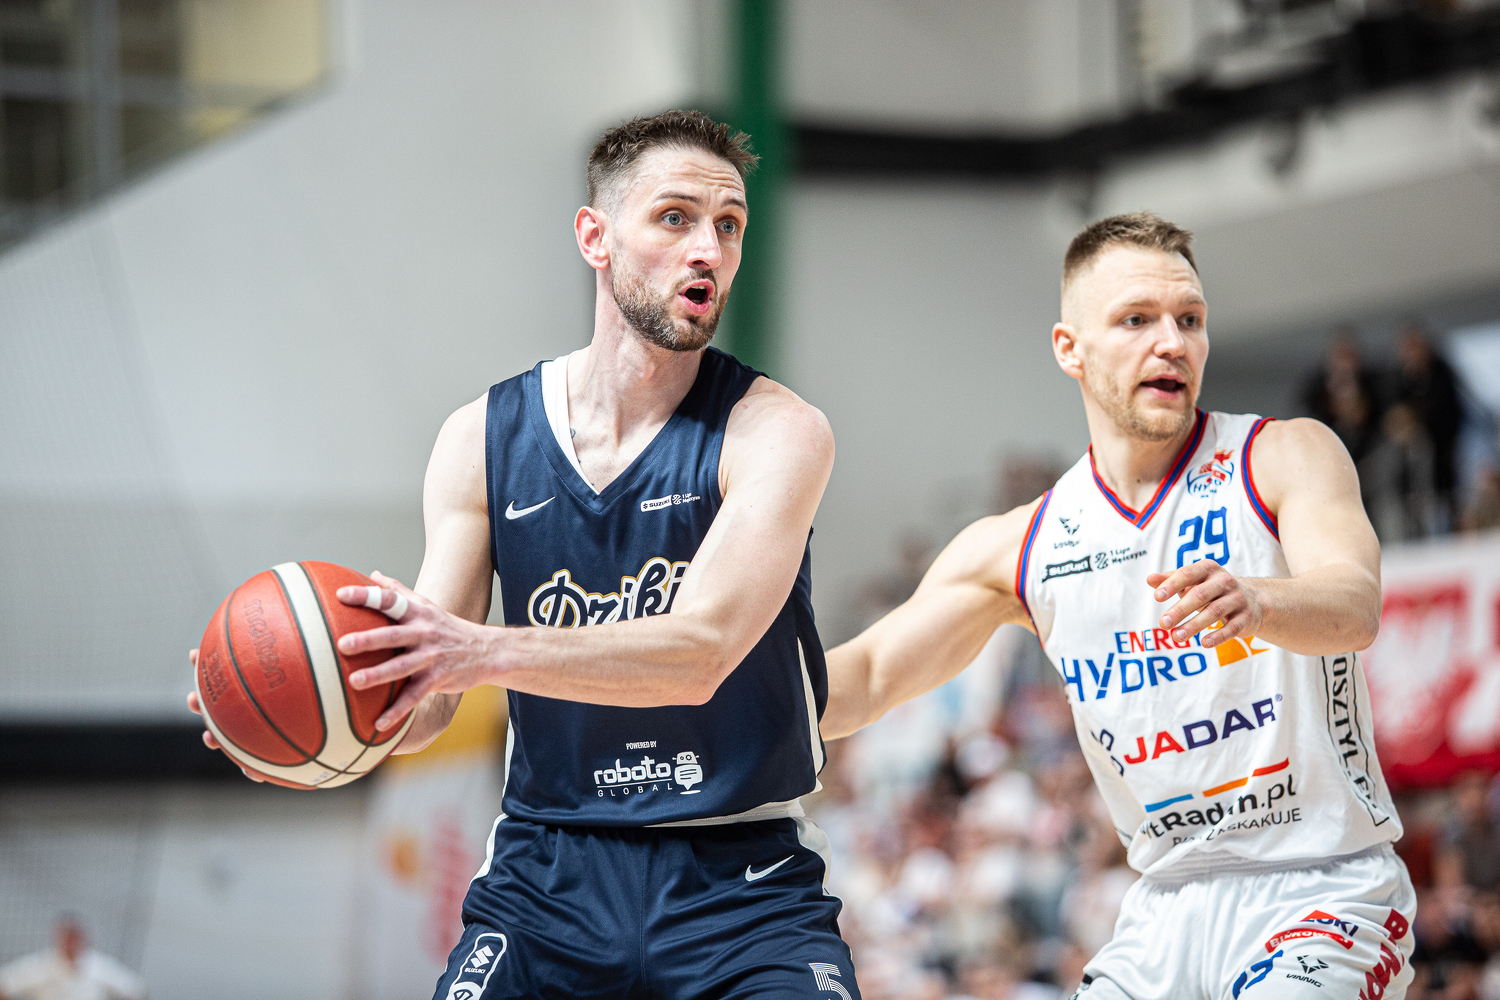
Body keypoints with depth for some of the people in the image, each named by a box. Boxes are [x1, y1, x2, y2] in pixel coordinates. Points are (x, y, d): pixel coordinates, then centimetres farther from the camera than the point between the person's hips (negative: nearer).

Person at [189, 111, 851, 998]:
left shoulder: (776, 431, -7)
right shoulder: (484, 440, 3)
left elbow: (700, 651, -22)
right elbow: (429, 701, 0)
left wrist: (484, 650, -36)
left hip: (741, 883, -2)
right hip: (550, 870, 2)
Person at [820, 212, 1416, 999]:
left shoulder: (1284, 457, -5)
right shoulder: (1020, 550, 6)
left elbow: (1355, 607, -23)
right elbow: (868, 676, 10)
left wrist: (1256, 603, -46)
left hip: (1324, 888, -4)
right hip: (1169, 906, 4)